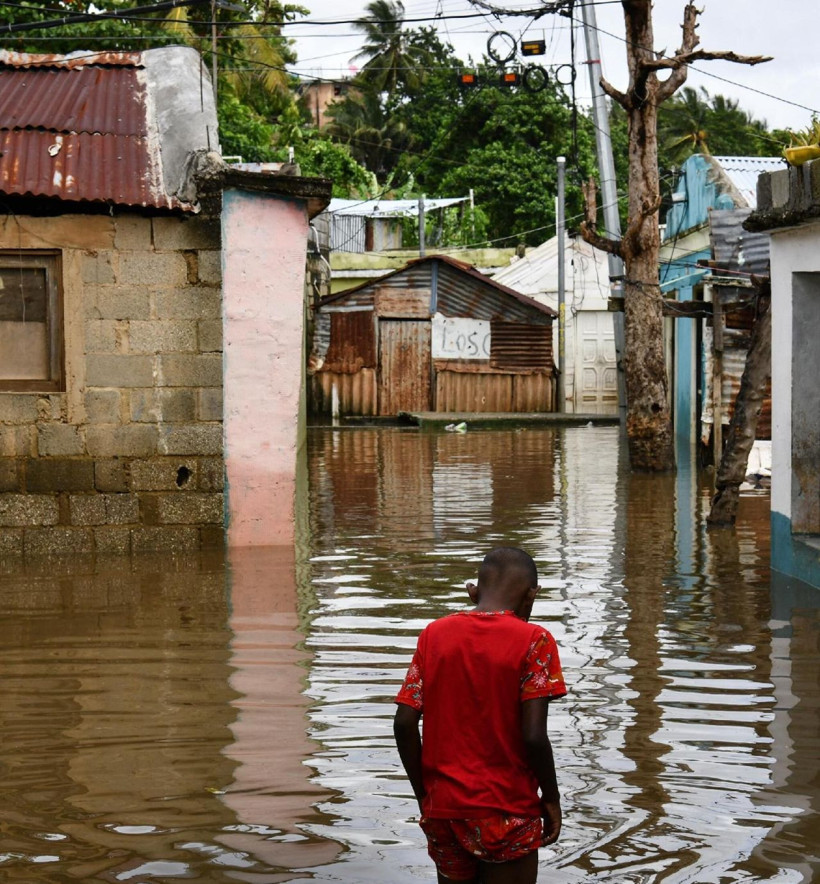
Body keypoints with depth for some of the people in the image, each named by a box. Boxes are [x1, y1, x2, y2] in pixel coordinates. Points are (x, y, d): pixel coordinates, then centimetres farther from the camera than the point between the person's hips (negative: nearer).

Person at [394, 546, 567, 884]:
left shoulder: (434, 634, 3)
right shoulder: (533, 641, -9)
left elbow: (404, 724, -2)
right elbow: (533, 736, -16)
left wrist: (423, 794, 8)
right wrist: (551, 799, -2)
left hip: (442, 810, 4)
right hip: (507, 814, -4)